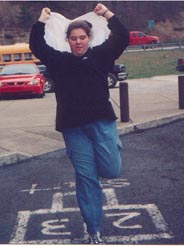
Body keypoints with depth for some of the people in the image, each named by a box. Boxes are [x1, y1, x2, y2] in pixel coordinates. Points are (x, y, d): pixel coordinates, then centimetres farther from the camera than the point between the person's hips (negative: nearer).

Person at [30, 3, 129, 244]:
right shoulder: (59, 60, 11)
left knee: (111, 170, -9)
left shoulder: (100, 55, 7)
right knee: (86, 178, 3)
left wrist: (108, 15, -2)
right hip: (73, 127, 1)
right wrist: (41, 21, 5)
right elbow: (36, 46, 9)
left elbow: (122, 38, 0)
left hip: (101, 122, -1)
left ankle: (112, 145, 29)